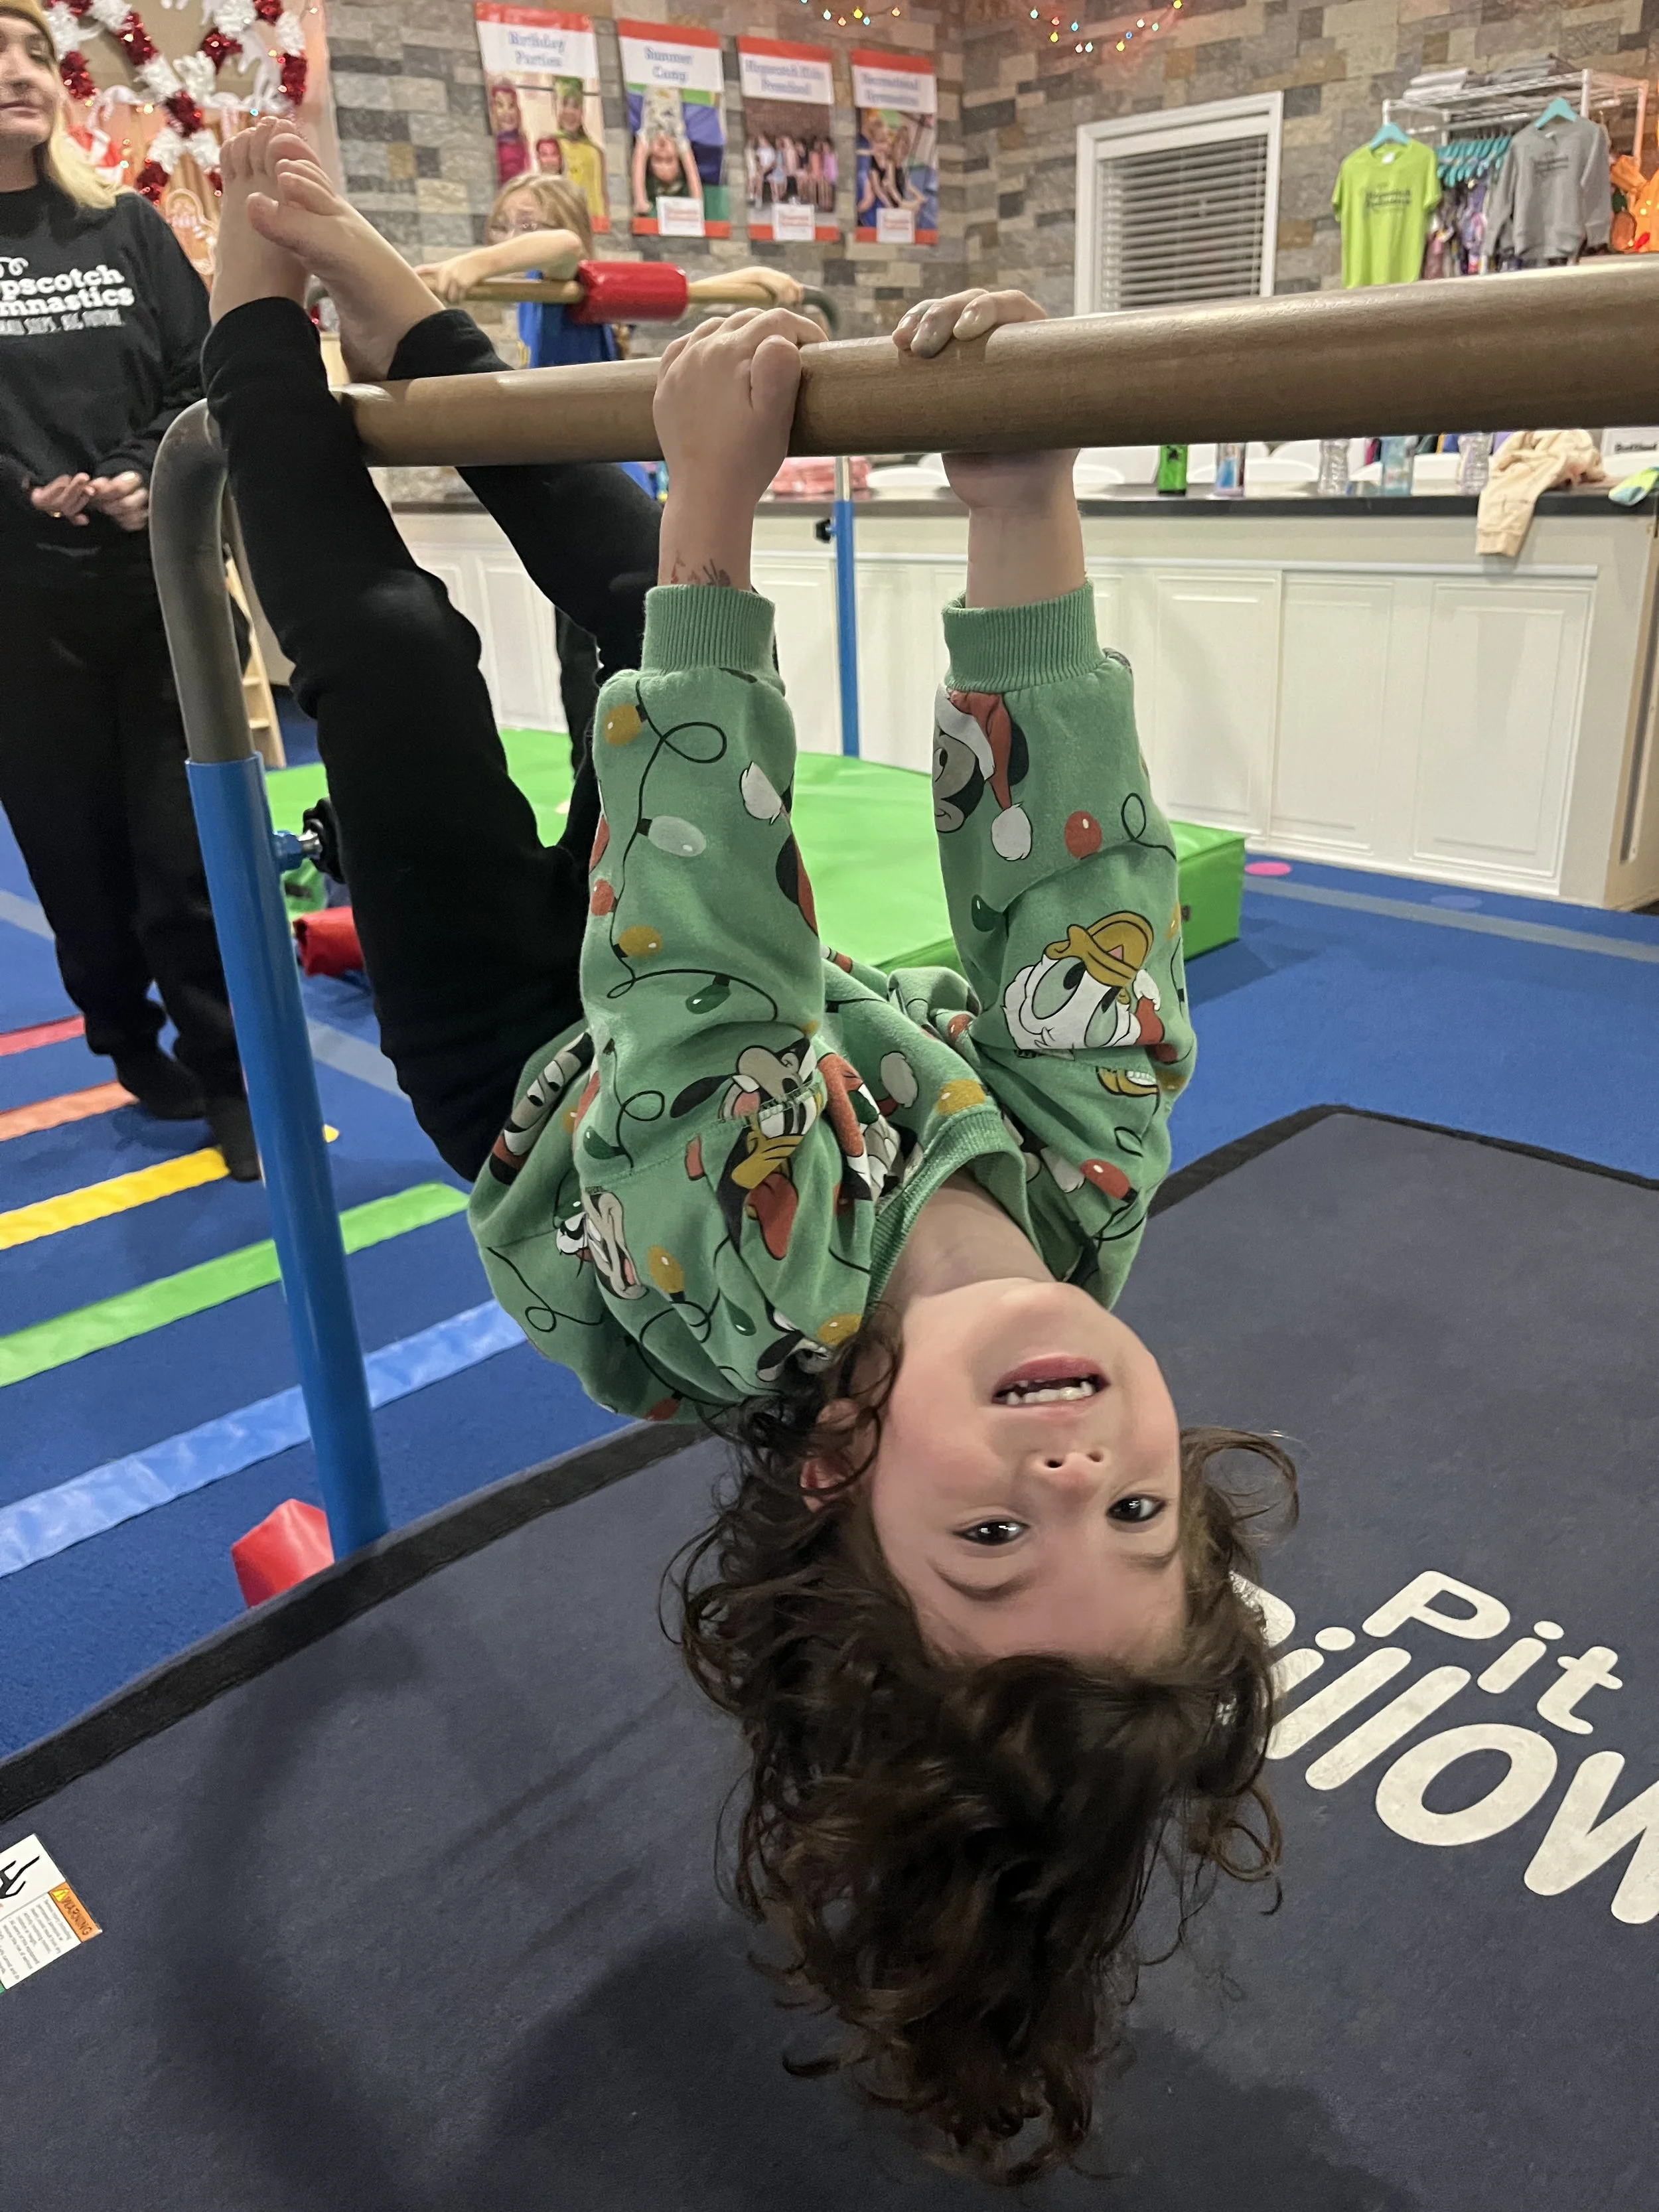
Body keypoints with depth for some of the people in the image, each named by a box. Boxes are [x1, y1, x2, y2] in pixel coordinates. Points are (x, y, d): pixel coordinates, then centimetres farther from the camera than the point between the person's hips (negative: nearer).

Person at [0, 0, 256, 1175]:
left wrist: (151, 482, -11)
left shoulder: (128, 230, 13)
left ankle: (229, 1076, 7)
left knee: (191, 846, -3)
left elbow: (204, 381, 6)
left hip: (159, 582, 1)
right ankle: (134, 1046, 24)